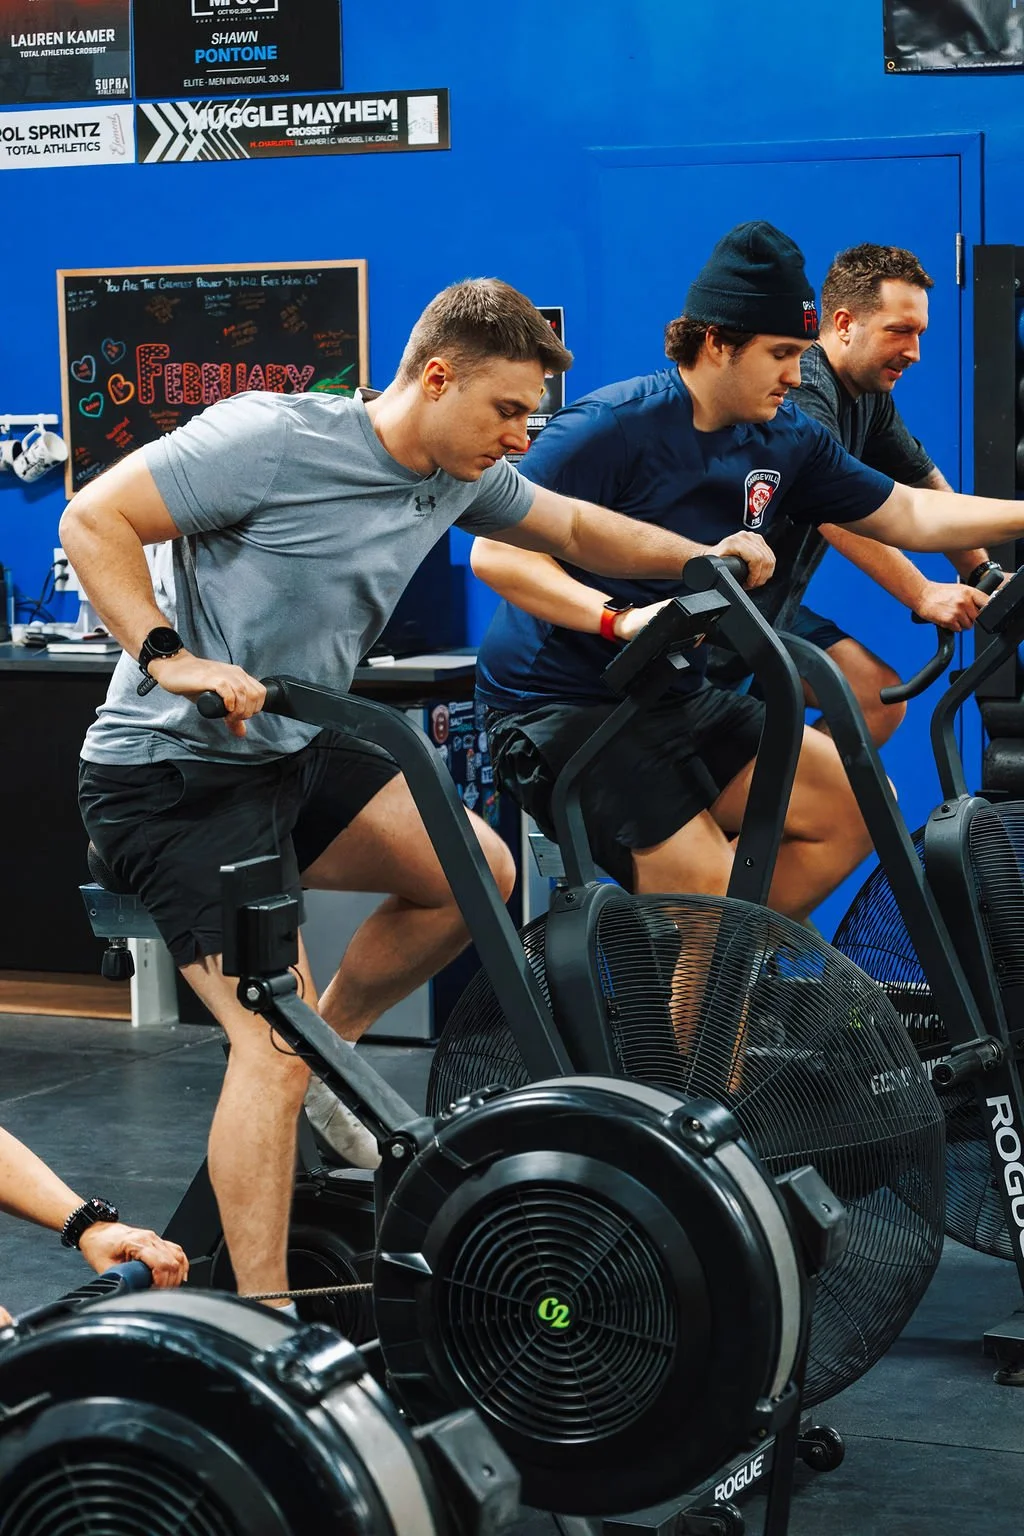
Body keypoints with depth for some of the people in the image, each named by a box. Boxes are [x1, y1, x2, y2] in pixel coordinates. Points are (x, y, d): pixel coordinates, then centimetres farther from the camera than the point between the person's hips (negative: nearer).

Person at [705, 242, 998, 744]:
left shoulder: (870, 397, 8)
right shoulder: (801, 390, -23)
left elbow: (926, 486, 13)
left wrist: (981, 574, 0)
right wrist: (922, 595, -37)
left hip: (774, 609, 9)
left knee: (879, 701, 3)